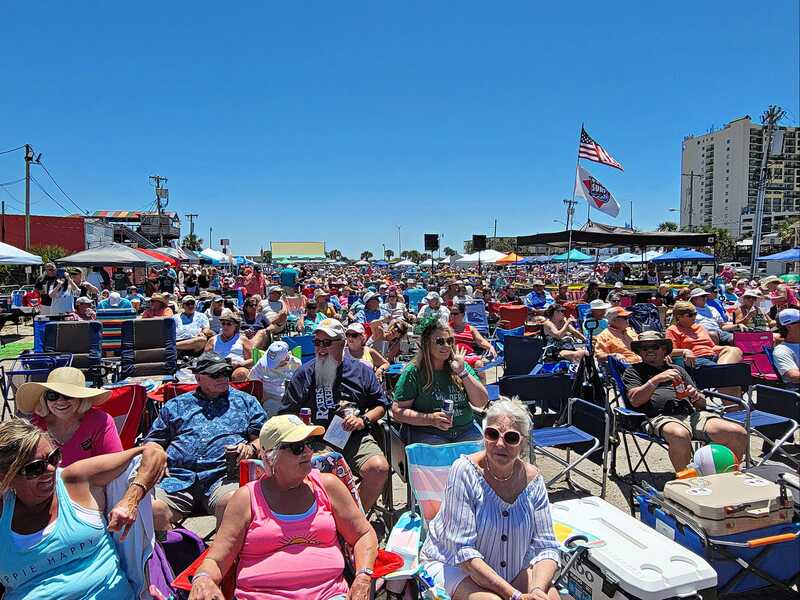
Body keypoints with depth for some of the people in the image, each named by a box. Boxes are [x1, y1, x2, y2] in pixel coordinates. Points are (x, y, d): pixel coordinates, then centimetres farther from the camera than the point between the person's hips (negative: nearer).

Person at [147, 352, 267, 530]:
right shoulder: (175, 405, 25)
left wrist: (251, 447, -6)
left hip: (223, 475, -1)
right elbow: (153, 443, 24)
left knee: (231, 502, -34)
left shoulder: (246, 401, 21)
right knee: (152, 509, -27)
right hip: (177, 476, 2)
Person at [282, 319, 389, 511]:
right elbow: (289, 412, 15)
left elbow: (380, 405, 17)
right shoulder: (305, 373, 15)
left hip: (355, 437, 1)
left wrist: (363, 420, -1)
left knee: (379, 468, -27)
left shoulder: (361, 370, 15)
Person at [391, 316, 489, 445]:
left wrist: (463, 372, -9)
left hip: (466, 429, 4)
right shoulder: (413, 372, -3)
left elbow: (482, 403, 2)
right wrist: (430, 419, -18)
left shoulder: (462, 365, 9)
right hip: (428, 433, -4)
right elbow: (397, 411, -5)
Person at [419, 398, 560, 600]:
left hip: (510, 569, 4)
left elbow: (546, 547, -5)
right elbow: (462, 550, -24)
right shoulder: (465, 470, -23)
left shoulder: (532, 479, -9)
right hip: (450, 564, -3)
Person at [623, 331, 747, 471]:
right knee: (680, 436, -40)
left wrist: (696, 396, 2)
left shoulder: (677, 369, 30)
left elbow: (702, 404, 26)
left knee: (739, 434, -17)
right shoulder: (633, 370, 18)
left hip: (692, 413, 5)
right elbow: (635, 400, -1)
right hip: (662, 416, -5)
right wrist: (657, 379, -8)